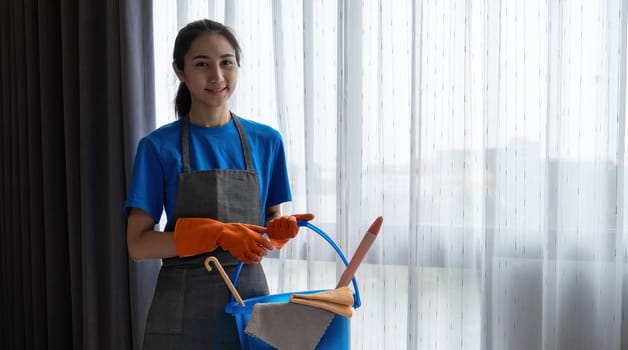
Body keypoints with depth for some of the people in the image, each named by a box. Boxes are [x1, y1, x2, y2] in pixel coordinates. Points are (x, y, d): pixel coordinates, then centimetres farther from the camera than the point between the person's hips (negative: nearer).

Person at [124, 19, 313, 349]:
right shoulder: (158, 147, -6)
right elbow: (138, 245, -9)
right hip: (183, 308, -2)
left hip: (250, 297, 2)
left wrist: (281, 229, -12)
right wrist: (218, 234, -21)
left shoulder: (267, 141, 2)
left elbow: (271, 221, 10)